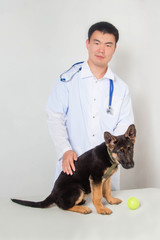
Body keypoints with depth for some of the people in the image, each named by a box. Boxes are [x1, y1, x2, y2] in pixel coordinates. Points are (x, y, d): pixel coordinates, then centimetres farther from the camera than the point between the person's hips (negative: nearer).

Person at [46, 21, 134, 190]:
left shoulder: (120, 87, 7)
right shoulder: (68, 79, -1)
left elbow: (125, 124, 4)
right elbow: (54, 117, -4)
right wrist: (65, 150, -16)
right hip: (72, 162, -2)